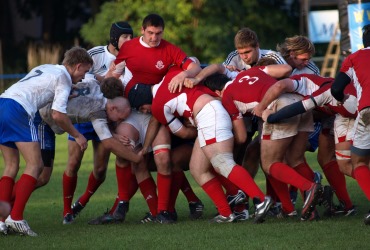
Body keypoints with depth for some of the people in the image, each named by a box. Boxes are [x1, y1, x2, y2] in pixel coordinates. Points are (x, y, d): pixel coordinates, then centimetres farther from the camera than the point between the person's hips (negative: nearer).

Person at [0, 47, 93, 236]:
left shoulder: (45, 69, 28)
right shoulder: (63, 77, 3)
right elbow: (57, 114, -5)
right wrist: (77, 136, 8)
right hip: (18, 109, -9)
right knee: (35, 165, -5)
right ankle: (15, 218, -15)